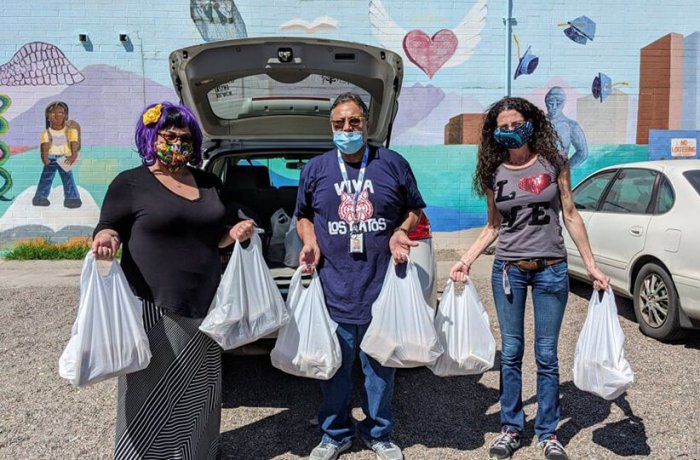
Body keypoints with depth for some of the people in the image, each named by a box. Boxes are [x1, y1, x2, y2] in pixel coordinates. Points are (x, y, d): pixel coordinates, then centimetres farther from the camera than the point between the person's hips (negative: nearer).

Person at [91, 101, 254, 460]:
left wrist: (234, 234, 1)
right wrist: (106, 239, -23)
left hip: (203, 307, 5)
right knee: (151, 397, 2)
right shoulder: (130, 183, -3)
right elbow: (108, 228, -1)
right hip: (154, 310, -5)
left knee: (198, 391, 17)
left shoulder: (209, 183, 12)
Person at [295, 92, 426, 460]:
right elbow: (303, 215, 17)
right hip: (334, 289, 1)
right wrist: (310, 243, -1)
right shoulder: (315, 169, 8)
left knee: (380, 367, 12)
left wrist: (401, 232, -6)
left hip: (382, 289, 0)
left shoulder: (394, 164, 5)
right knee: (335, 368, 10)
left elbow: (415, 209, 13)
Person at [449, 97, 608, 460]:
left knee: (546, 355, 6)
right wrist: (466, 261, 0)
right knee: (511, 353, 9)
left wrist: (592, 265, 2)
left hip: (551, 270, -1)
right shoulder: (494, 173, 3)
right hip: (507, 271, 1)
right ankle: (511, 427, 25)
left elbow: (570, 216, 3)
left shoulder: (553, 162, 0)